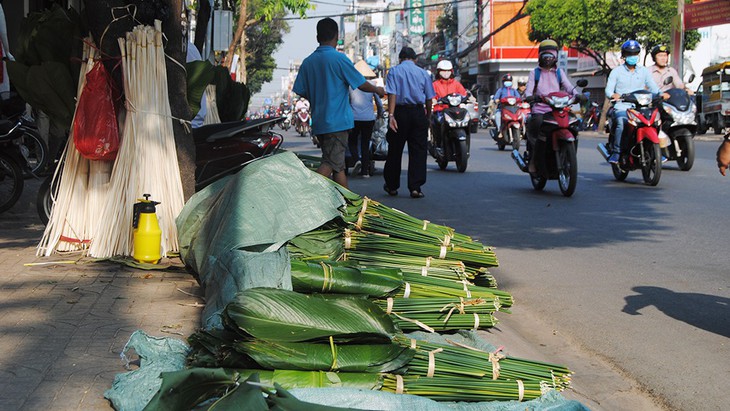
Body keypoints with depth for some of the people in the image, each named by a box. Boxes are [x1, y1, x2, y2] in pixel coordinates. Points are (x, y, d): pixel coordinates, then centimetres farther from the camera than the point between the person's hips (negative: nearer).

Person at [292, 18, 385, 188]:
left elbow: (301, 91, 9)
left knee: (339, 165, 14)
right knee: (330, 164, -10)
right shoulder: (339, 58, -9)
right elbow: (361, 84, -3)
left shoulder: (308, 62, 6)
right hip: (338, 121, -6)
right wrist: (378, 90, 17)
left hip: (318, 122, 6)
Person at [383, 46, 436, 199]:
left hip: (400, 112, -1)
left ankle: (392, 186, 19)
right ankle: (415, 187, -4)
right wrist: (427, 117, 16)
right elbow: (429, 99, 6)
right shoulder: (423, 73, 8)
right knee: (418, 151, 3)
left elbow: (392, 94, -10)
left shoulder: (394, 71, 3)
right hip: (419, 113, 1)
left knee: (395, 150, 10)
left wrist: (391, 115, -16)